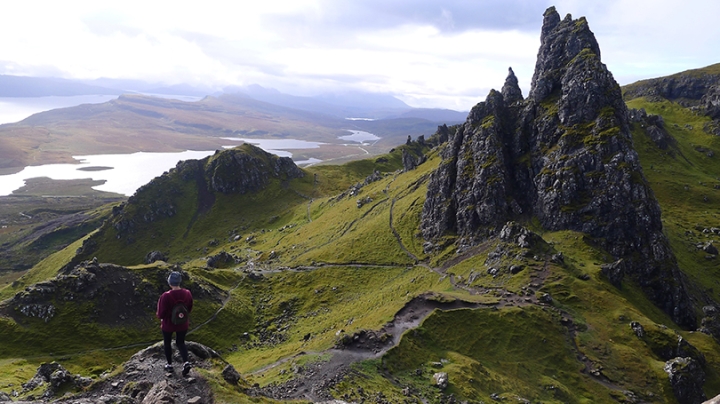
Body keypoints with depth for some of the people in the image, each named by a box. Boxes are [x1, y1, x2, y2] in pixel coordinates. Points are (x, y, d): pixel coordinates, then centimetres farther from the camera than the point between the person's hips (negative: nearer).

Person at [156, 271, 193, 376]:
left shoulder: (166, 296, -29)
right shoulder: (187, 294, -16)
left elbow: (161, 314, -19)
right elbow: (189, 309, -1)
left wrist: (159, 315, 4)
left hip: (168, 325, -3)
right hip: (182, 324, 3)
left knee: (167, 343, 23)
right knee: (180, 343, 22)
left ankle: (169, 365, 37)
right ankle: (186, 362, 2)